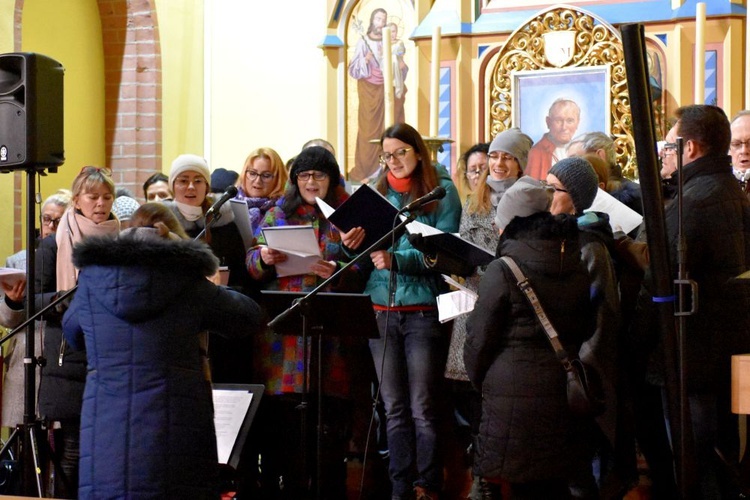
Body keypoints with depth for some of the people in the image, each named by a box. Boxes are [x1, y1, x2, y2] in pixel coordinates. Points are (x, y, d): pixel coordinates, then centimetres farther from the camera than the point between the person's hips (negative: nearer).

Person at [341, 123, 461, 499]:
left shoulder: (442, 191, 0)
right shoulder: (376, 193, 11)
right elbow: (369, 260, 12)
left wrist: (396, 260, -24)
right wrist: (355, 246, -10)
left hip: (424, 311, -4)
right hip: (381, 310, 4)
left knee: (423, 409, -2)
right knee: (395, 409, 5)